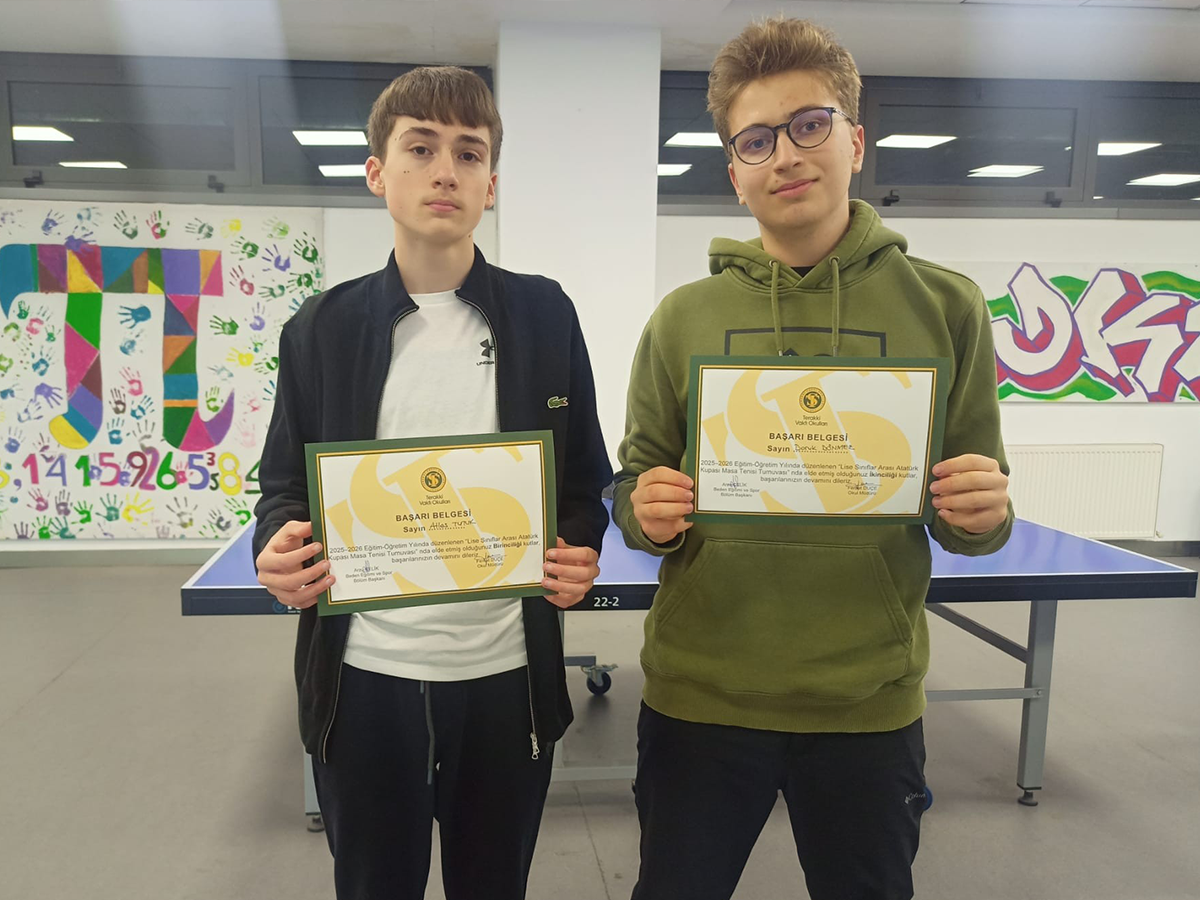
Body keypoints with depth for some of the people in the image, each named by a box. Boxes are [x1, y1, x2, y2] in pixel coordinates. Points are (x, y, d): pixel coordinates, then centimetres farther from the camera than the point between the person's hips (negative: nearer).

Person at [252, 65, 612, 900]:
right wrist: (278, 548, -15)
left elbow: (584, 480, 5)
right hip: (363, 677, 1)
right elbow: (286, 486, 7)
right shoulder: (320, 329, 1)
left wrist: (580, 555, -15)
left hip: (507, 675, 0)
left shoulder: (545, 315, 0)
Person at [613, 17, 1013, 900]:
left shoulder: (944, 306, -1)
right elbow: (635, 487, 6)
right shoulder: (684, 317, 0)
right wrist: (648, 514, -16)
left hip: (870, 703, 0)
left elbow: (975, 520, 4)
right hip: (698, 698, 1)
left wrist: (982, 514, -18)